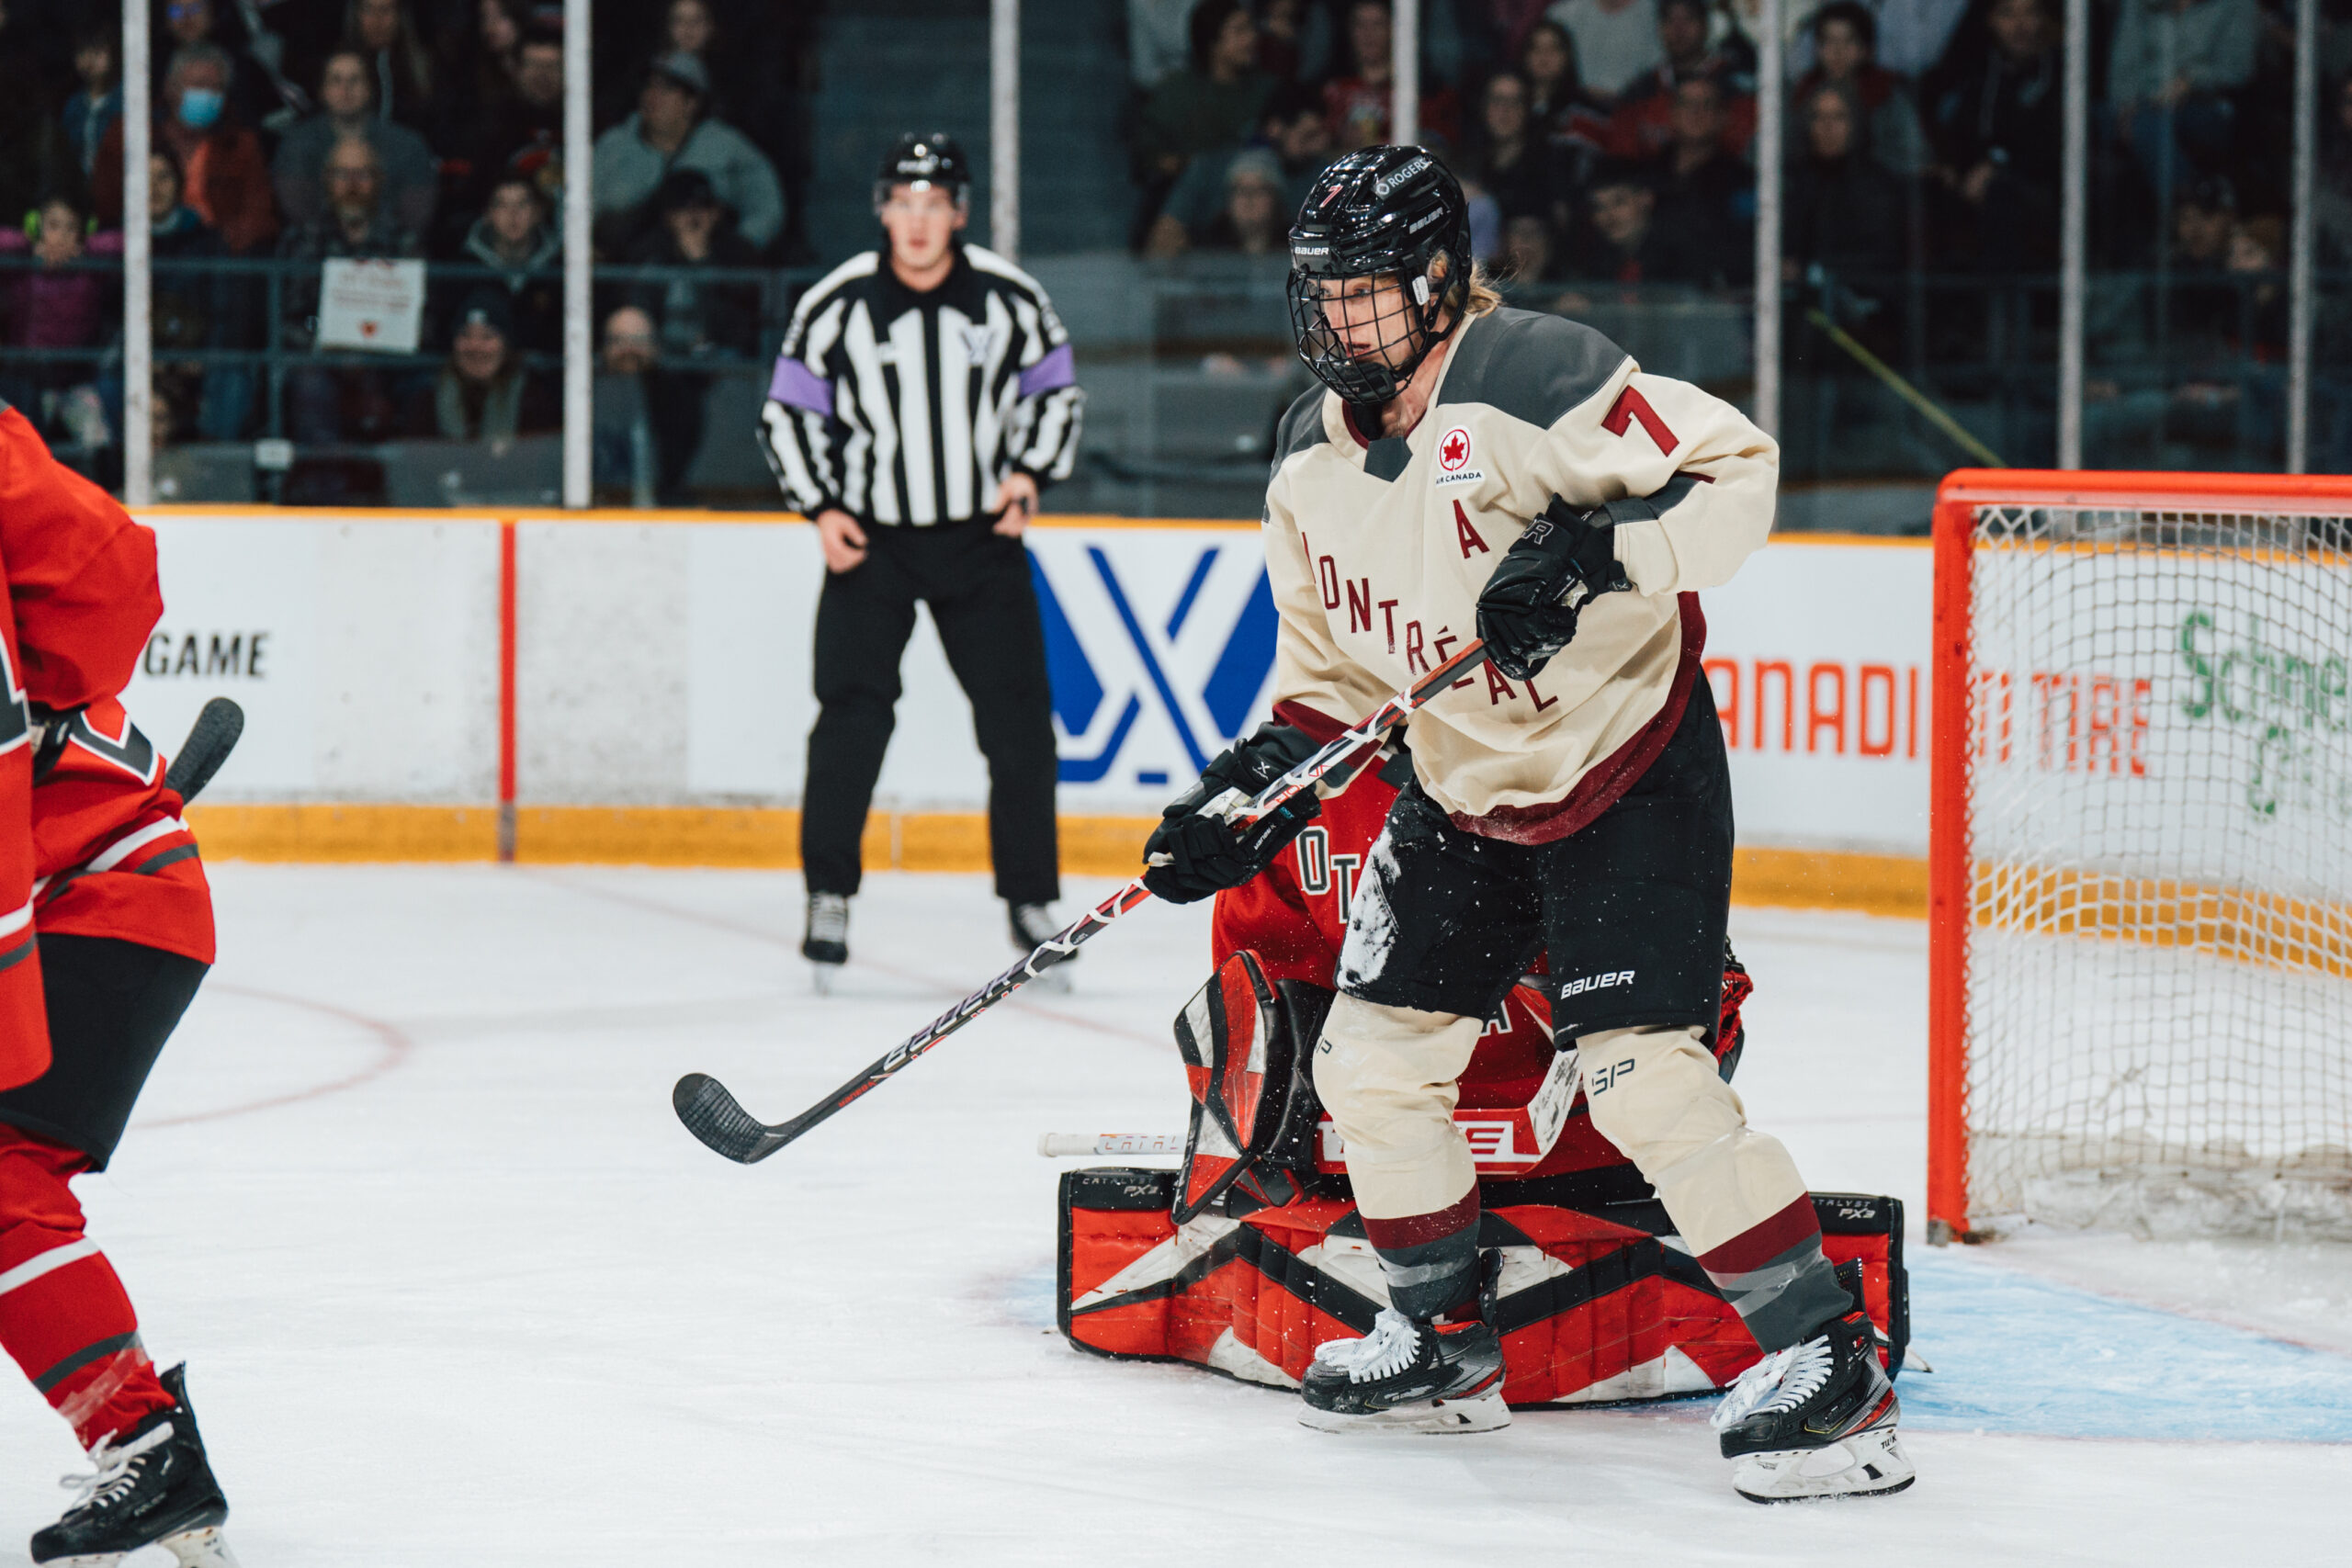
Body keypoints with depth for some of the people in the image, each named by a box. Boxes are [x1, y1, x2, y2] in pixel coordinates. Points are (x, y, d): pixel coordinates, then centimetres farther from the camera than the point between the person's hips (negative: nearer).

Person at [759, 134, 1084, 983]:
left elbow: (1056, 388, 9)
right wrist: (823, 509, -9)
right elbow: (788, 412, 1)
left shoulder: (1010, 297, -5)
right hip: (871, 535, -1)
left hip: (983, 533, 1)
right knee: (852, 714, -12)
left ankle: (1030, 902, 11)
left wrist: (1029, 473, -6)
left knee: (1019, 719, -1)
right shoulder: (837, 305, -8)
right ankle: (829, 896, 0)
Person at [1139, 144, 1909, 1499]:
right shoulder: (1313, 462, 6)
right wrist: (1251, 791, 3)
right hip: (1462, 797, 8)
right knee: (1371, 1056, 7)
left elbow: (1734, 468, -21)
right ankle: (1445, 1343, 27)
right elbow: (1328, 679, 15)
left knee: (1640, 1071, -19)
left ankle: (1827, 1357, -13)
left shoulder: (1532, 377, -19)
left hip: (1630, 771, -8)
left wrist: (1592, 552, -33)